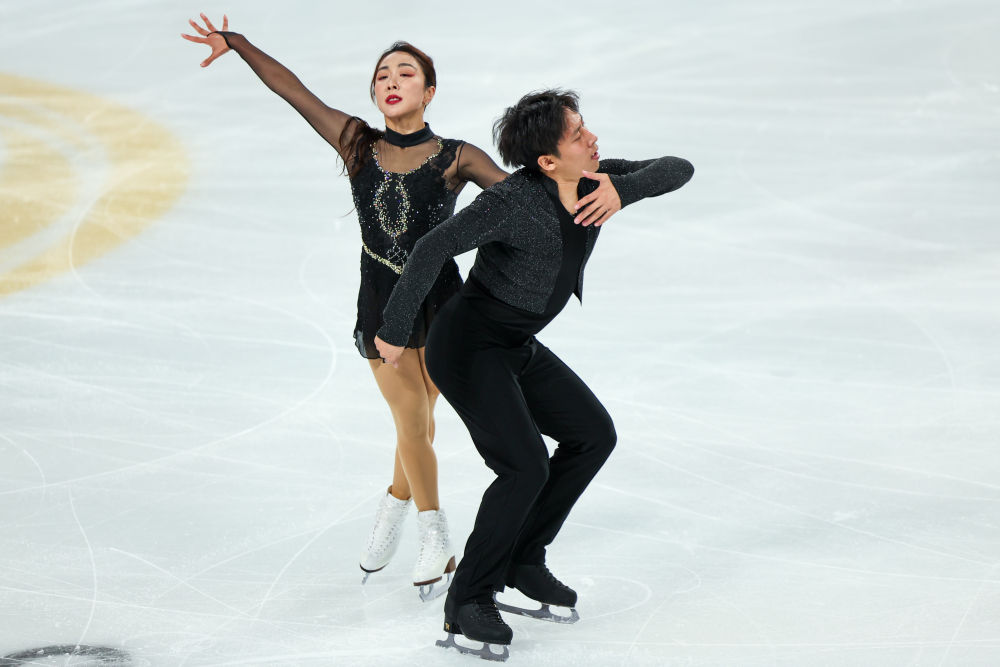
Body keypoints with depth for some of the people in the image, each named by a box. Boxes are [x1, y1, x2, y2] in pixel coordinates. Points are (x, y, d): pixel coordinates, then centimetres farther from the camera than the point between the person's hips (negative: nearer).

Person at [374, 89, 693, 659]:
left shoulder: (597, 180, -5)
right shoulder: (514, 200, -27)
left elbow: (678, 170, -8)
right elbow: (434, 248, -33)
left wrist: (624, 188, -28)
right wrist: (395, 332, -29)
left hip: (519, 349, 9)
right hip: (468, 345, -9)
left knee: (595, 435, 14)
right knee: (527, 467, -19)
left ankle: (522, 561, 23)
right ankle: (468, 602, -6)